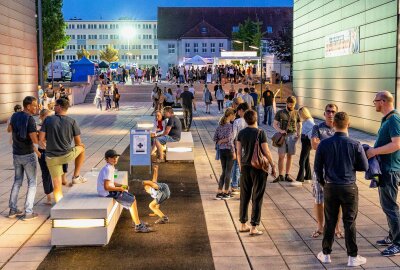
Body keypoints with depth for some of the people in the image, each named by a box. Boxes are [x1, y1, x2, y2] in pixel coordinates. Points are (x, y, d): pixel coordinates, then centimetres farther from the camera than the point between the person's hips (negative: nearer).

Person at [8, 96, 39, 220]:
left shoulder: (15, 115, 2)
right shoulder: (30, 119, -22)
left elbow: (9, 129, 23)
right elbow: (35, 140, -26)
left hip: (16, 154, 7)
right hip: (28, 155, -7)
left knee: (17, 182, 19)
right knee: (32, 183, 4)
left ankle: (13, 210, 21)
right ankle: (28, 212, 2)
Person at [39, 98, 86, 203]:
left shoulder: (48, 119, -4)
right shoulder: (72, 122, -5)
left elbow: (41, 139, -5)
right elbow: (78, 142, 1)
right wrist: (81, 146, 26)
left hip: (51, 158, 1)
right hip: (67, 156, -1)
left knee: (57, 186, 13)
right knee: (82, 148, 29)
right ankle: (76, 176, 27)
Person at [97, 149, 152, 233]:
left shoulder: (111, 168, 11)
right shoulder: (108, 169, -21)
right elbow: (106, 187, -28)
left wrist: (121, 185, 8)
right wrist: (119, 189, -16)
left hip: (111, 191, 10)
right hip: (107, 193, -10)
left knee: (132, 197, 16)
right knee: (132, 201, -9)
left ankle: (136, 221, 23)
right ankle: (138, 226, -1)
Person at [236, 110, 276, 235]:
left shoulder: (241, 133, 1)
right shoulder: (260, 133, -12)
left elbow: (238, 152, 4)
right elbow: (266, 152, -11)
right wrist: (273, 166, 0)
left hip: (245, 167, 4)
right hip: (259, 168, -4)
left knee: (244, 196, 14)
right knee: (257, 198, 3)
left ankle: (243, 225, 21)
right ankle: (253, 227, 5)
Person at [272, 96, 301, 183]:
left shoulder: (296, 113, 6)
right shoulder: (280, 113, 1)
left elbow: (299, 124, 15)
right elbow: (275, 124, 2)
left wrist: (298, 133, -2)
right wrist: (281, 130, -16)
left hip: (292, 136, 2)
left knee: (289, 156, 6)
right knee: (281, 156, -3)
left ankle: (287, 175, 15)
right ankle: (280, 176, 5)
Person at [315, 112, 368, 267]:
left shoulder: (324, 144, -8)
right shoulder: (355, 145, -11)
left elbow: (317, 167, 0)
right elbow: (364, 167, -2)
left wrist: (321, 182, 17)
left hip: (330, 188, 1)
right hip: (349, 188, -1)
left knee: (330, 222, 12)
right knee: (350, 223, 7)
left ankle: (326, 254, 22)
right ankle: (353, 257, 14)